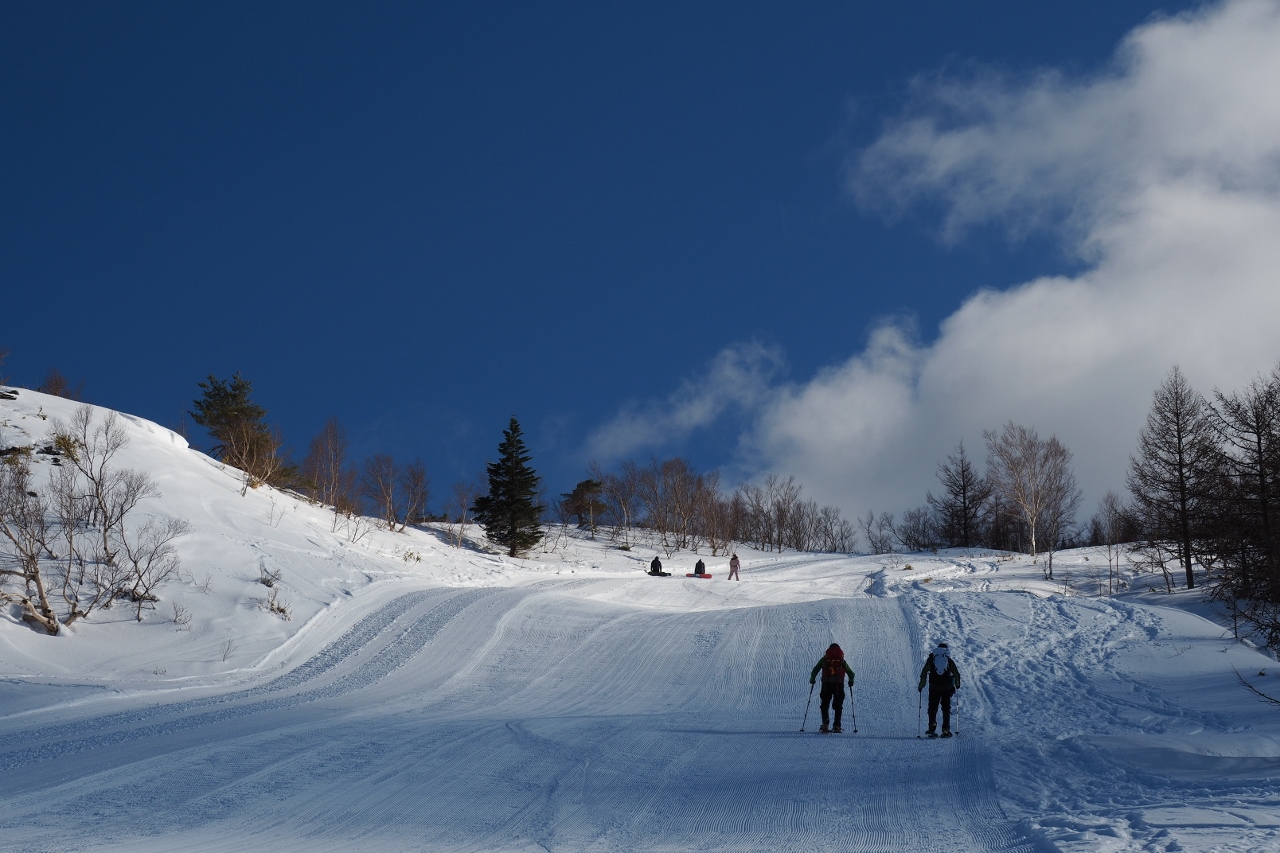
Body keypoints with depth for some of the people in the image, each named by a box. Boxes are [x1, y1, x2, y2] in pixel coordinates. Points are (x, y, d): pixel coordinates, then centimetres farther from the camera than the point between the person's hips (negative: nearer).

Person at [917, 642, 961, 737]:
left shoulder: (931, 659, 6)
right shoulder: (949, 660, 7)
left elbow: (924, 674, 2)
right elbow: (956, 674, 9)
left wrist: (921, 686, 8)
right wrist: (957, 685, 24)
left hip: (934, 687, -1)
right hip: (947, 688, 1)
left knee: (932, 708, 6)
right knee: (946, 708, 8)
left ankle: (932, 725, -17)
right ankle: (946, 730, 1)